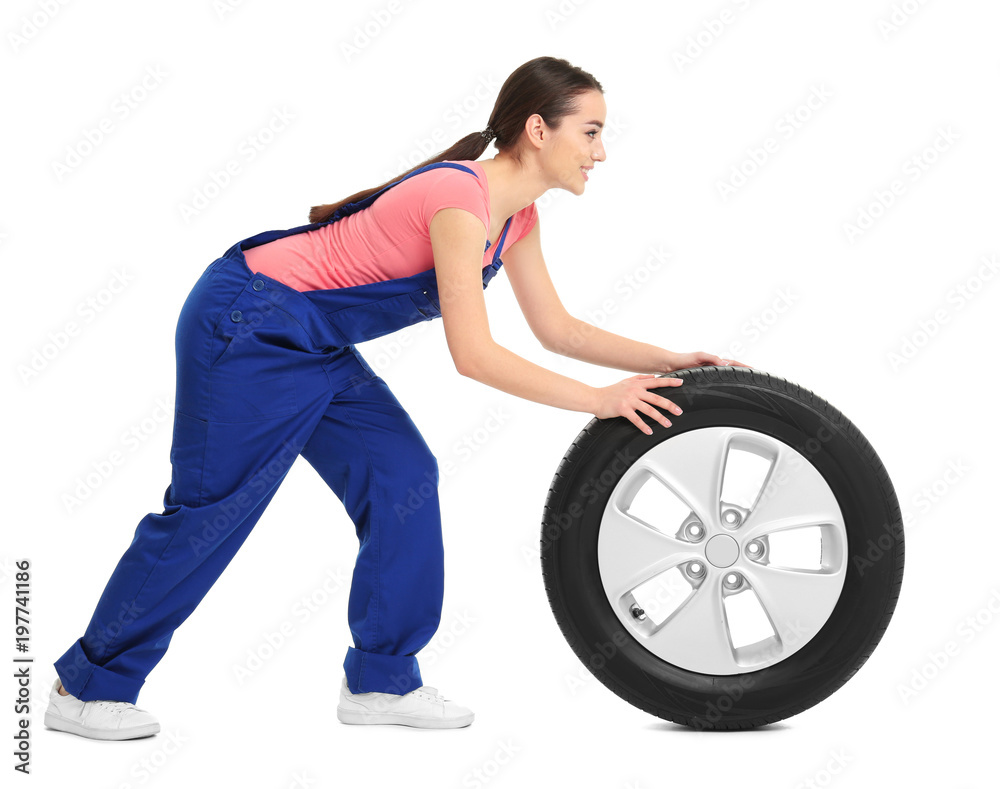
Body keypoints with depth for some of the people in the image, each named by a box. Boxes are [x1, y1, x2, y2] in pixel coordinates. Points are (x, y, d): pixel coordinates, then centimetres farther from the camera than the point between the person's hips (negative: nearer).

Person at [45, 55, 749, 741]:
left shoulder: (517, 214, 2)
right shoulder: (460, 197, -26)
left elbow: (559, 329, 9)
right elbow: (474, 355, -29)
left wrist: (671, 362, 2)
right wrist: (598, 400, -24)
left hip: (315, 347, 9)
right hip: (247, 327, -9)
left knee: (403, 478, 1)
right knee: (211, 510, -2)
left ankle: (381, 681, 11)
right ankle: (86, 687, 14)